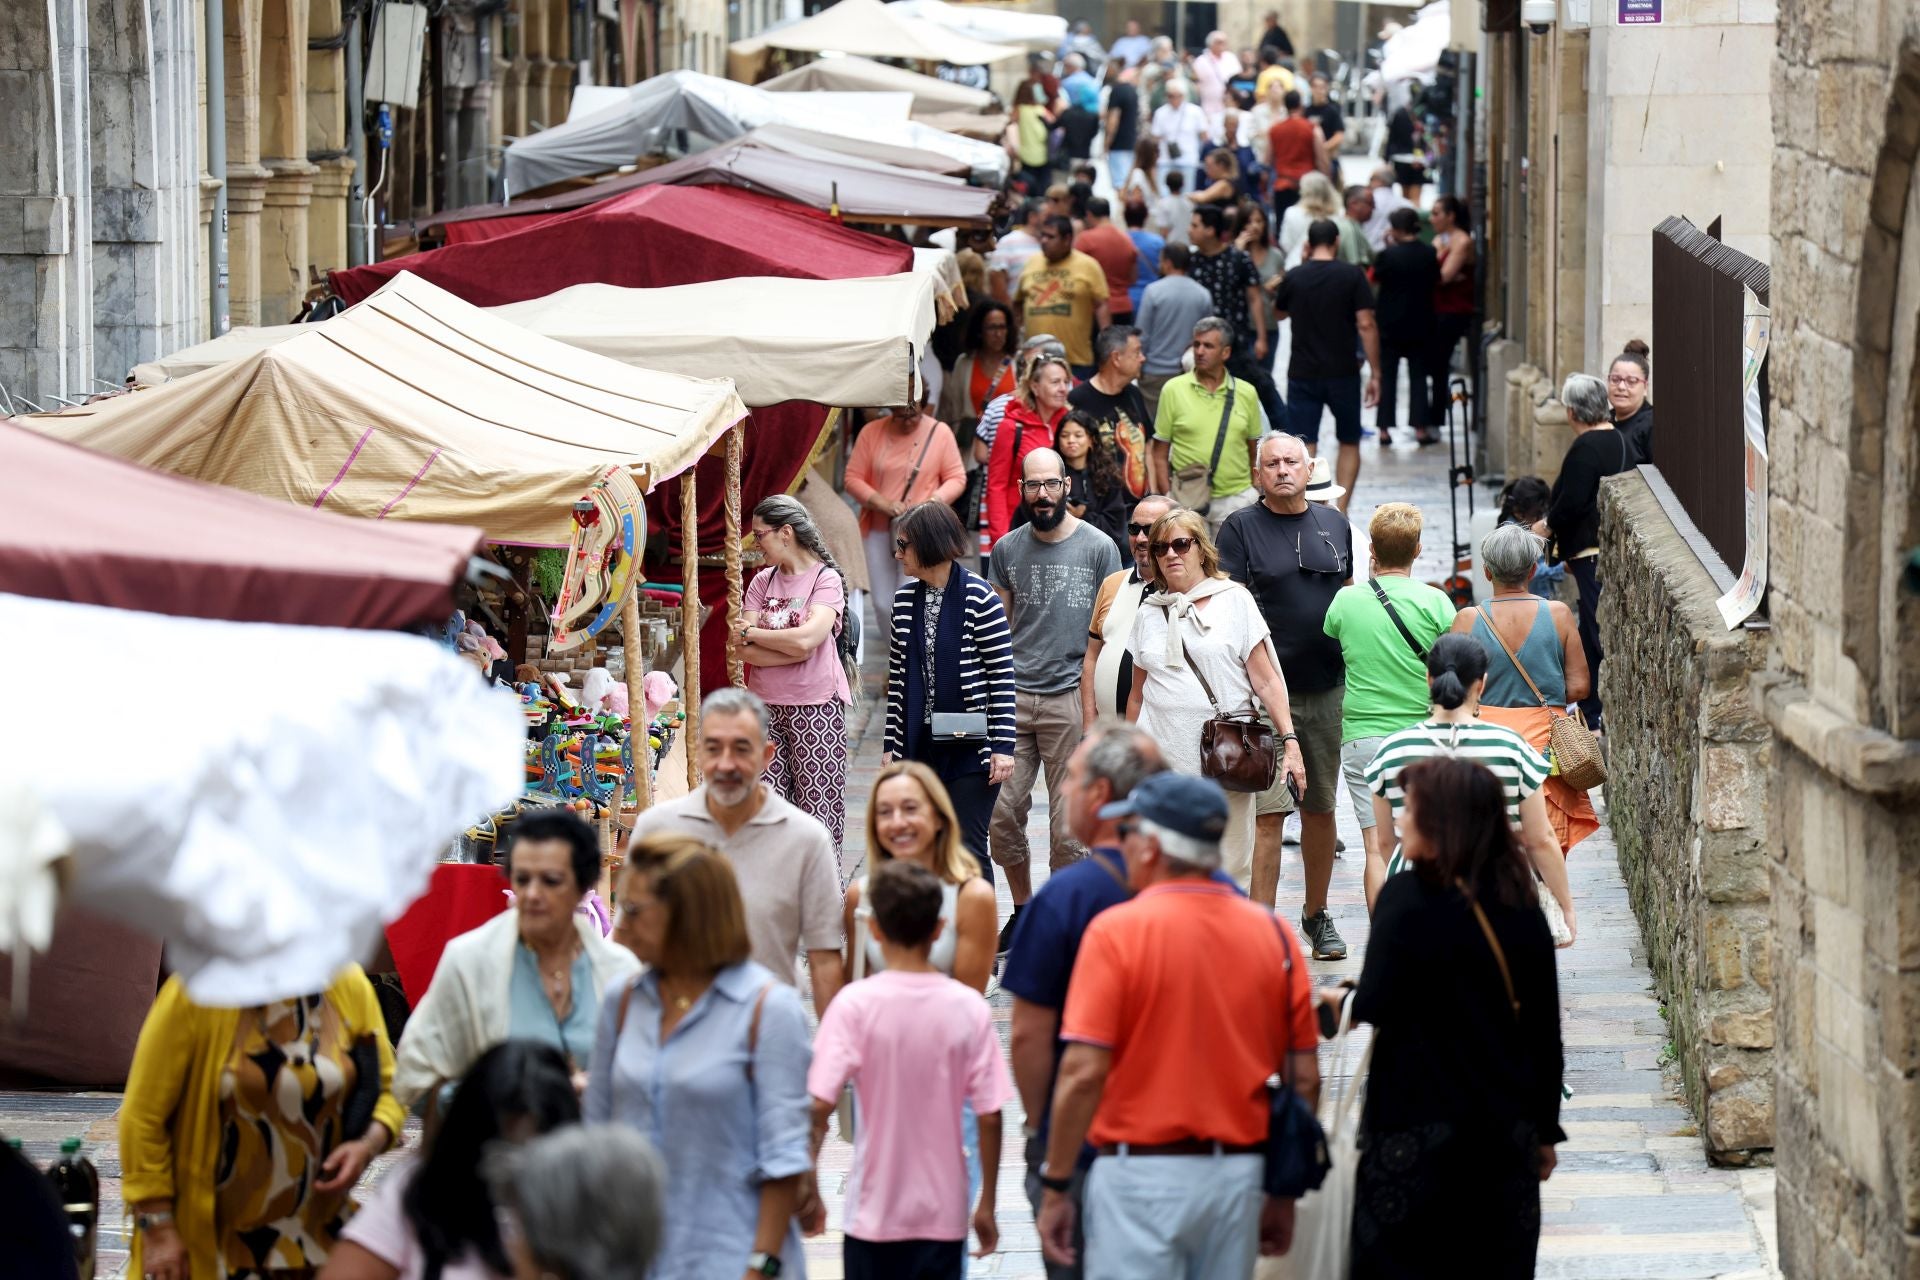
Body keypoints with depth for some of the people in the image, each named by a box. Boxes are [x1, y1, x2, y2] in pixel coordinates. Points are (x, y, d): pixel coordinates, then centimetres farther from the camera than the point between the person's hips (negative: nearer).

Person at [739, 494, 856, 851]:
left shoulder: (826, 580, -3)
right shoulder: (762, 582, 11)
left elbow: (806, 639, -19)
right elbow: (745, 651, 1)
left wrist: (753, 632, -5)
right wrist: (793, 648, -12)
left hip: (815, 705, -5)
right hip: (766, 706, 5)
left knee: (818, 809, -4)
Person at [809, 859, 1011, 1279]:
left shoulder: (855, 1005, -9)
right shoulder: (968, 1007, -4)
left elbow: (819, 1106, -15)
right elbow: (990, 1117, -4)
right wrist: (987, 1205, 7)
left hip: (874, 1214, -1)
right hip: (944, 1214, 1)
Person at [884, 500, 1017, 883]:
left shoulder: (978, 597, -9)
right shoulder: (905, 599, 8)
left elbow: (1003, 676, -8)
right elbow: (897, 676, 14)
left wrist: (1003, 746, -12)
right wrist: (892, 745, 11)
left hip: (971, 748, -6)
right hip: (919, 747, 6)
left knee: (967, 849, -7)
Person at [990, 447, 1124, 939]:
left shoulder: (1098, 547, 0)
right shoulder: (1008, 549, 9)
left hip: (1070, 698, -3)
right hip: (1014, 696, 3)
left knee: (1067, 824, -1)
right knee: (1003, 812, 0)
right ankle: (1022, 911, 18)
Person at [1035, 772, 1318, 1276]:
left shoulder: (1117, 931, -8)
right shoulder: (1273, 934, 4)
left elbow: (1083, 1071, -13)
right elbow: (1305, 1079, 6)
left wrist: (1055, 1188, -6)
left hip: (1142, 1175, -5)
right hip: (1240, 1175, 5)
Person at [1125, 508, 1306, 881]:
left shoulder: (1234, 600, 5)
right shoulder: (1149, 613, 14)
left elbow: (1266, 681, 1)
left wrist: (1290, 741, -8)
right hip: (1163, 761, 2)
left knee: (1230, 871, -4)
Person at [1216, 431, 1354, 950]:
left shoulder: (1334, 525, 12)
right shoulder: (1241, 528, -2)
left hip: (1328, 688, 4)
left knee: (1321, 807, 12)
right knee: (1267, 811, -8)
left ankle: (1317, 914, 26)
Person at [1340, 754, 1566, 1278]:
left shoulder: (1409, 900, -12)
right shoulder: (1522, 909, 6)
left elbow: (1372, 1009, -19)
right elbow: (1545, 1033, 10)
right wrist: (1545, 1129, 19)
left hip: (1418, 1125, -5)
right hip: (1505, 1132, 6)